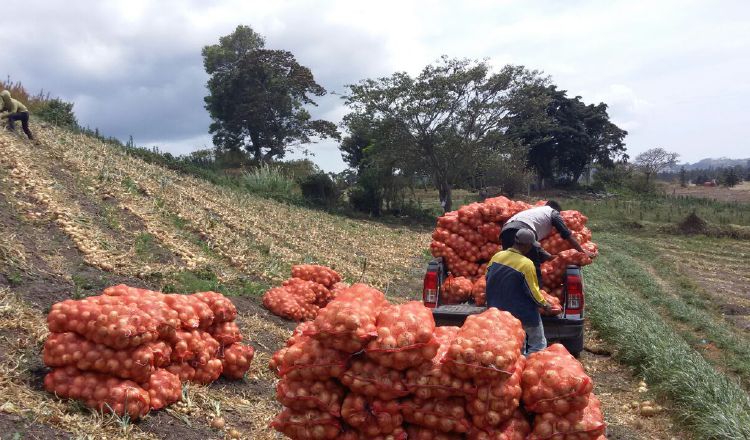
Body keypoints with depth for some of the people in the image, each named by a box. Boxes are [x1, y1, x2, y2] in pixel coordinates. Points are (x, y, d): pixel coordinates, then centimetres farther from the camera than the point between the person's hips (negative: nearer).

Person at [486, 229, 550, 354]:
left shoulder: (496, 256, -4)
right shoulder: (526, 264, -23)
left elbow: (488, 279, 9)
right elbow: (532, 291, -16)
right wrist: (544, 304, 3)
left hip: (498, 311, 6)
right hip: (523, 314, -6)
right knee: (538, 345, 9)